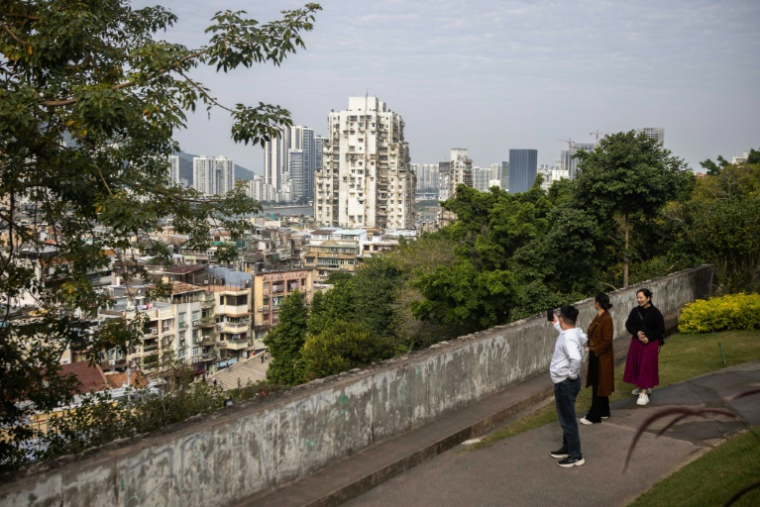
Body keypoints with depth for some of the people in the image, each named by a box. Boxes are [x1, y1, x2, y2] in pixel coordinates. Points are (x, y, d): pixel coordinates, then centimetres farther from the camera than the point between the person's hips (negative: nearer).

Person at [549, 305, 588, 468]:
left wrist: (572, 375, -27)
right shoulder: (573, 332, 4)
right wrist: (556, 325, 31)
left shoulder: (568, 338, -27)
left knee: (568, 420, 0)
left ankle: (576, 456, 9)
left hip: (565, 383, -10)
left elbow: (576, 359, -42)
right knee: (566, 418, 22)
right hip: (565, 382, 10)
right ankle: (567, 448, 35)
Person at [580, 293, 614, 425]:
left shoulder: (607, 319, -20)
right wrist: (590, 346, 3)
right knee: (599, 385, 17)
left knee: (598, 386, -3)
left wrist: (596, 351, -17)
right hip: (595, 355, 9)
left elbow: (607, 340, -22)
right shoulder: (598, 316, 8)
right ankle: (603, 412, 28)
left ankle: (594, 416, 3)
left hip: (601, 357, -9)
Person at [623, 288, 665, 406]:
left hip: (651, 343, -5)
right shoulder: (635, 311, -3)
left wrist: (649, 338, -17)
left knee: (646, 366, -6)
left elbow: (661, 330, -9)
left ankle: (644, 393, -5)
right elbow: (628, 325, 3)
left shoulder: (655, 312, -13)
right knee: (636, 364, 12)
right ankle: (642, 386, 34)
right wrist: (637, 333, -14)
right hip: (637, 342, 5)